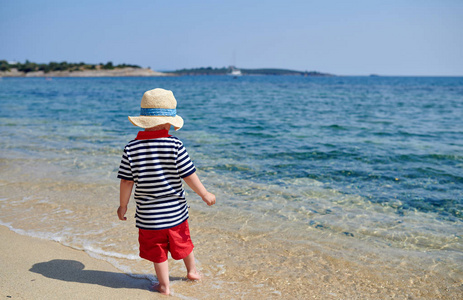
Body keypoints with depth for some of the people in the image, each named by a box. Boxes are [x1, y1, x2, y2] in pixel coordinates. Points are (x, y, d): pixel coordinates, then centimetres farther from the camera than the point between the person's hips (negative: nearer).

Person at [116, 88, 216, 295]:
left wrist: (123, 206, 8)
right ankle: (192, 271, 44)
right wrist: (205, 194, 2)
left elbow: (126, 181, -6)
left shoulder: (131, 148, -10)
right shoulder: (175, 145, -15)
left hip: (148, 214, 0)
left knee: (157, 251, 15)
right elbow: (188, 175, -11)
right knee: (182, 242, 24)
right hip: (175, 211, 1)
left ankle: (164, 286, 25)